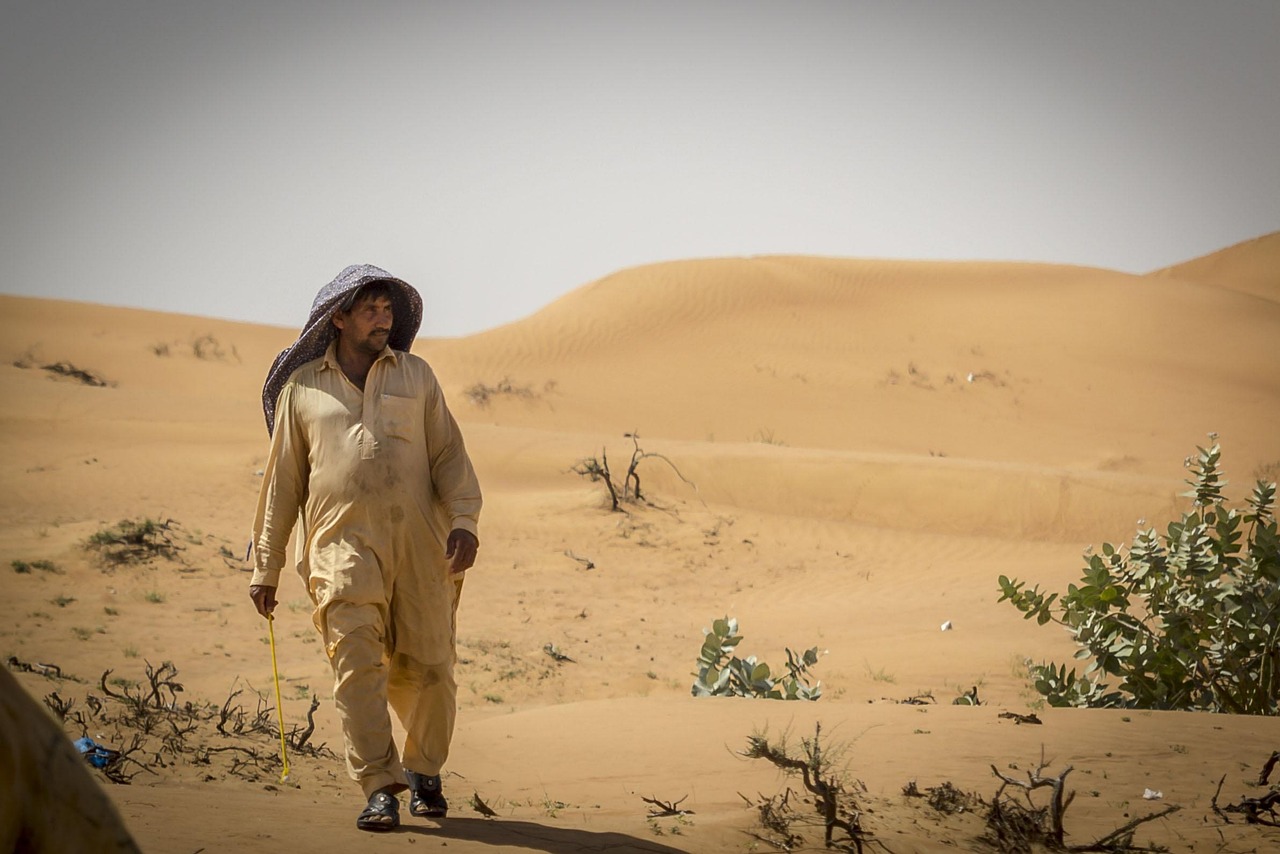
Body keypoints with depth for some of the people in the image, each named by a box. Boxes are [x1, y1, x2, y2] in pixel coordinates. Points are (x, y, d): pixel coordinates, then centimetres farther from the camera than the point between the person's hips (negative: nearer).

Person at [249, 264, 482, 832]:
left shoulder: (416, 376, 17)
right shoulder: (302, 387, 13)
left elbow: (449, 455, 13)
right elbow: (282, 481, 16)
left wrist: (464, 519, -4)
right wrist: (265, 567, 13)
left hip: (420, 544, 2)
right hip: (343, 545, -1)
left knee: (428, 667, 1)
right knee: (357, 662, -15)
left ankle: (424, 772, 23)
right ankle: (379, 789, -16)